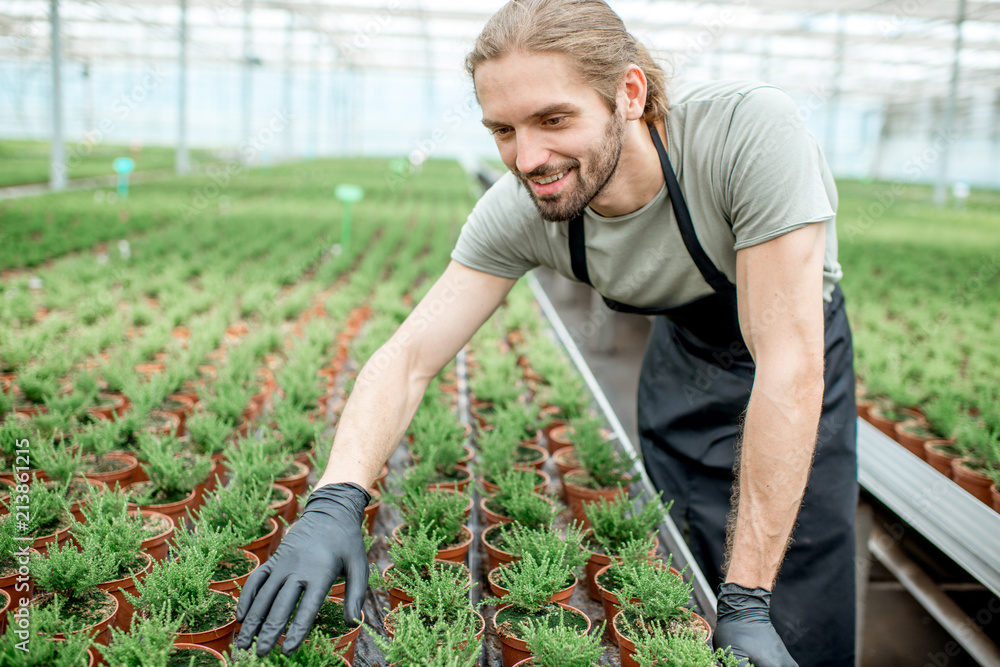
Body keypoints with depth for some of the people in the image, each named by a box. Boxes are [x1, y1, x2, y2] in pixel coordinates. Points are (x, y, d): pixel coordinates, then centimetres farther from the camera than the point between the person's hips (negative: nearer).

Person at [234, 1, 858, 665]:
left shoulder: (750, 130, -37)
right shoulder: (518, 211, -25)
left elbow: (790, 363, -37)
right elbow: (408, 357, -23)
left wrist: (746, 601, -34)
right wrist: (335, 500, -40)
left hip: (797, 356, -2)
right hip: (684, 355, 3)